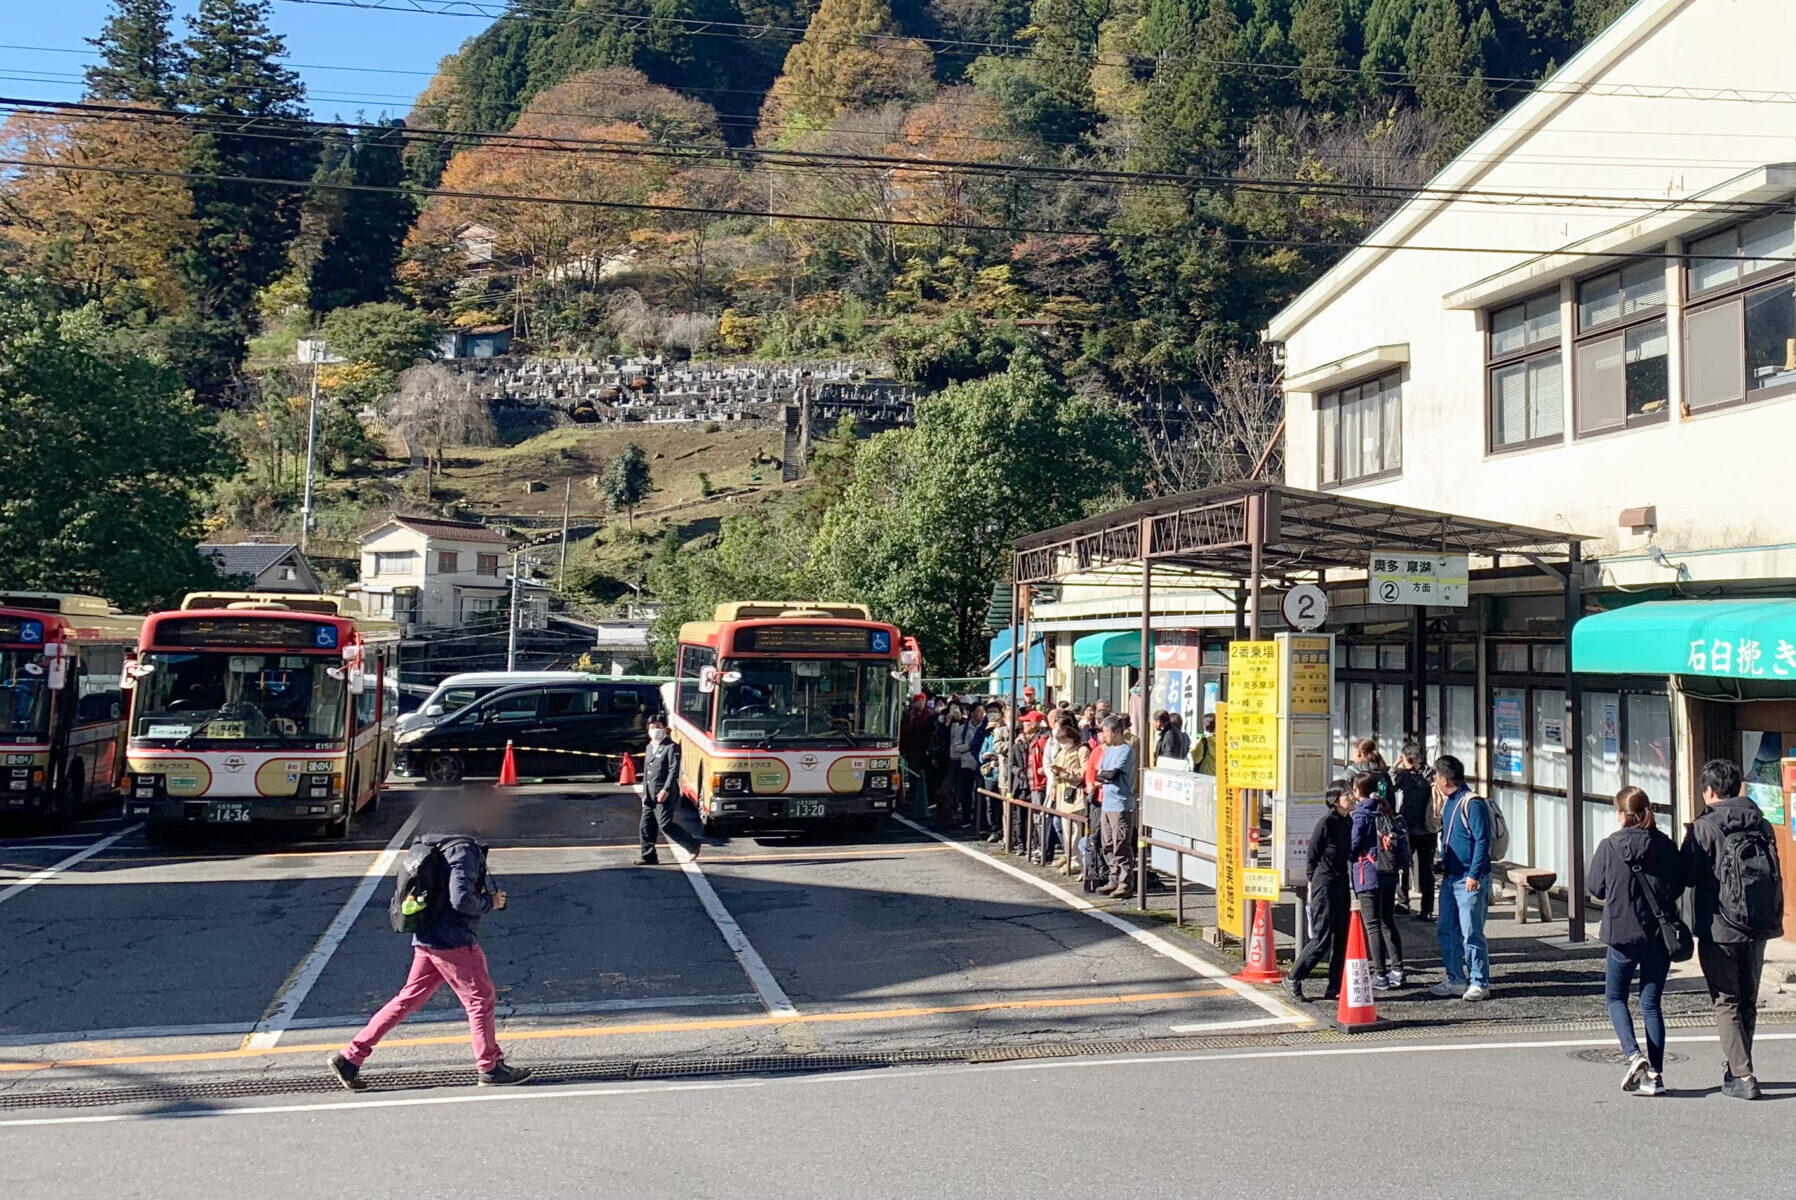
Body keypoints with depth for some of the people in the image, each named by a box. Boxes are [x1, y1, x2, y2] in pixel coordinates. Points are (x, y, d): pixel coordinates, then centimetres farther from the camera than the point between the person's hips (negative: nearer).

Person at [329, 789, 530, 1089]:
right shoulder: (464, 849, -17)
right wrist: (490, 903, -8)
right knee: (481, 999, 4)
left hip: (427, 939, 9)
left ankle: (349, 1057, 13)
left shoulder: (439, 841, 13)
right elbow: (461, 899, -26)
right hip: (454, 941, -9)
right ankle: (490, 1067, 13)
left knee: (408, 1000, 12)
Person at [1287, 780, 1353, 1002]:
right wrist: (1312, 882, -6)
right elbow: (1312, 855, -9)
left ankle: (1335, 988, 14)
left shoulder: (1348, 821, 8)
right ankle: (1293, 978, 9)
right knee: (1322, 938, -6)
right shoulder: (1326, 823, -14)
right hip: (1325, 884, -8)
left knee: (1341, 936, 7)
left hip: (1341, 883, 8)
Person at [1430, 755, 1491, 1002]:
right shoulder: (1448, 802, 13)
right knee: (1446, 930, 11)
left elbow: (1482, 841, -18)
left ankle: (1479, 983, 4)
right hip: (1450, 877, 9)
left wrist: (1474, 875, -21)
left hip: (1470, 879, -9)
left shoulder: (1473, 803, -14)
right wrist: (1442, 862, 15)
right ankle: (1456, 979, 20)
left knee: (1471, 933, -5)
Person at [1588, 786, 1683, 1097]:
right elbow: (1679, 887, 5)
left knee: (1615, 998, 14)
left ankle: (1634, 1055, -6)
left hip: (1622, 935, -3)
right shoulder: (1665, 846, -3)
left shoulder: (1608, 847, -11)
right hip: (1660, 935, 3)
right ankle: (1655, 1074, 9)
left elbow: (1594, 889, -4)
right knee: (1651, 1003, 11)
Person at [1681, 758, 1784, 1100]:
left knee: (1726, 1002, 1)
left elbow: (1687, 877, -12)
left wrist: (1687, 845, 3)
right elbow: (1774, 876, 11)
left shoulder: (1704, 828, -13)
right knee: (1748, 1001, 17)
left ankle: (1742, 1075, -5)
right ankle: (1736, 1066, 28)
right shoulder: (1761, 825, 5)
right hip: (1757, 929, 6)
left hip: (1719, 930, -5)